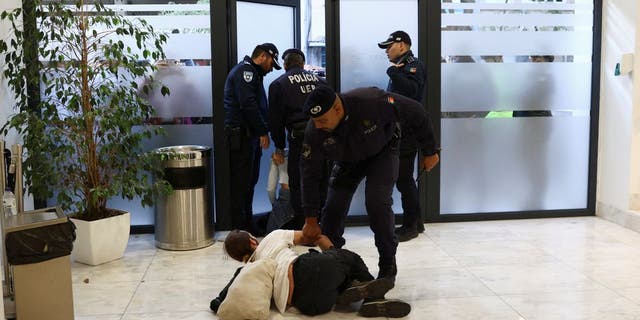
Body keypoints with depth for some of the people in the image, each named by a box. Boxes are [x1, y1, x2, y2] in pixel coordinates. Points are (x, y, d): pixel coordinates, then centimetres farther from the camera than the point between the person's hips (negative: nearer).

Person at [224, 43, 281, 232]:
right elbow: (248, 104, -21)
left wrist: (261, 130, 11)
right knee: (241, 182, -6)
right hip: (241, 136, -10)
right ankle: (239, 228, -1)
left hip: (251, 135, 10)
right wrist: (263, 131, -16)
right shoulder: (245, 71, -11)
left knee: (250, 181, 14)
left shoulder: (253, 73, 22)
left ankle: (247, 224, 22)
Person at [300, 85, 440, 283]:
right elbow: (310, 174, -19)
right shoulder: (314, 132, -28)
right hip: (347, 160, 3)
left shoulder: (371, 102, -39)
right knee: (333, 207, -7)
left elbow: (415, 113, -24)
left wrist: (430, 151, -13)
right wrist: (310, 219, -17)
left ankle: (388, 266, -3)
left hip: (382, 151, -3)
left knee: (377, 203, -20)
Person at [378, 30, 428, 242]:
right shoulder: (401, 67, 19)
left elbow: (410, 90, -28)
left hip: (406, 132, -10)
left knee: (403, 179, -6)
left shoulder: (413, 65, -9)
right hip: (398, 131, 10)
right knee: (404, 178, 14)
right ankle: (416, 222, 24)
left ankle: (410, 226, 3)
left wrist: (393, 71, -20)